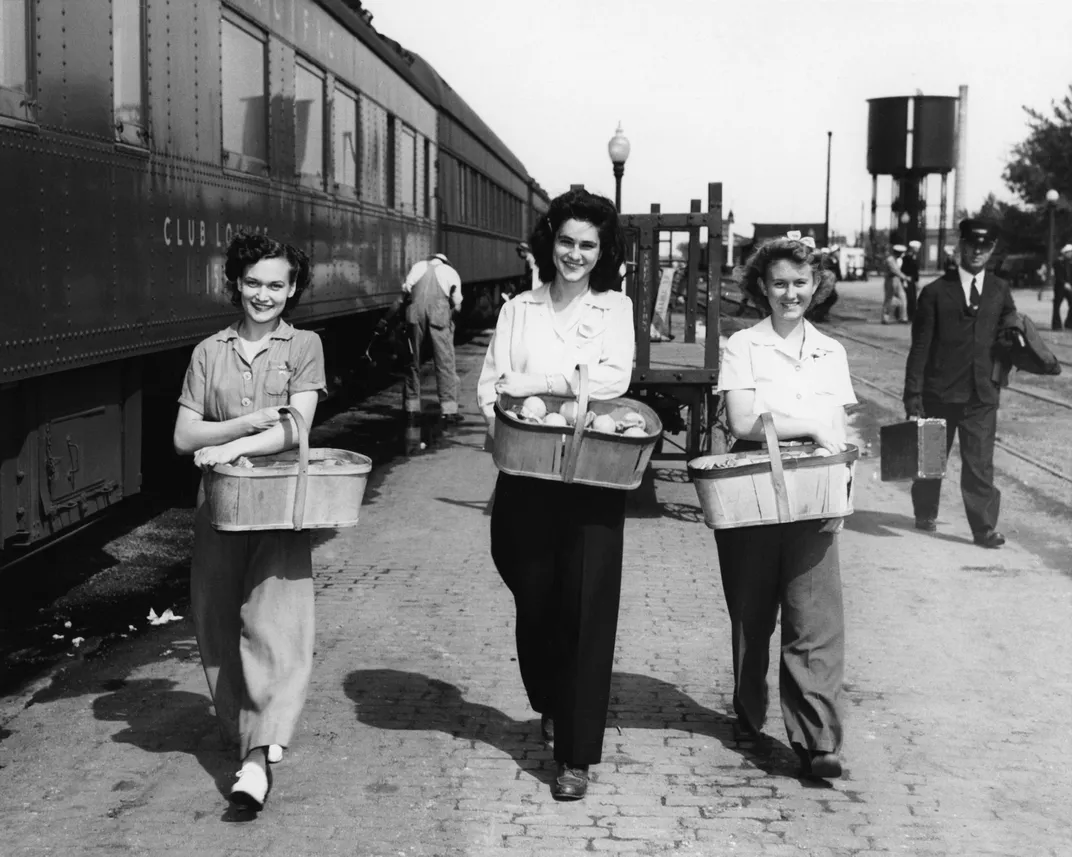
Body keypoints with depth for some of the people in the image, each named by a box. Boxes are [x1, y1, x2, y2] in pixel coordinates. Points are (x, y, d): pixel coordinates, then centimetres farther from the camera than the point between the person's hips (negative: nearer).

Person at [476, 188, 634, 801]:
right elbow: (490, 383, 5)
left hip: (592, 478, -2)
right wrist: (502, 422, -15)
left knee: (585, 607, -4)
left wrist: (536, 382, -15)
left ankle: (577, 754, 2)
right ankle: (549, 705, 35)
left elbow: (614, 377, -9)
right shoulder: (519, 309, 11)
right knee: (534, 600, 7)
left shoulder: (615, 307, 7)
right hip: (526, 474, 2)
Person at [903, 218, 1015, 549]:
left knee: (980, 462, -3)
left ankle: (984, 527, 1)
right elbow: (920, 347, -4)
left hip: (983, 393, 1)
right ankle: (925, 515, 31)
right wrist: (913, 394, -9)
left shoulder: (1000, 292, 8)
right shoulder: (935, 292, -1)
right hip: (939, 391, -1)